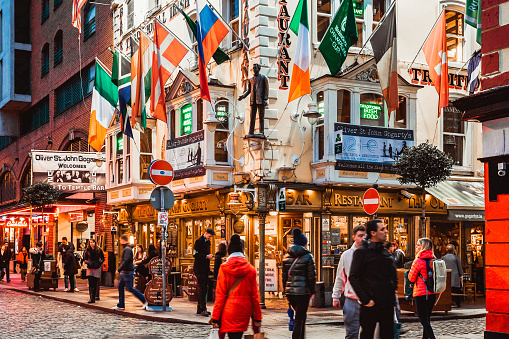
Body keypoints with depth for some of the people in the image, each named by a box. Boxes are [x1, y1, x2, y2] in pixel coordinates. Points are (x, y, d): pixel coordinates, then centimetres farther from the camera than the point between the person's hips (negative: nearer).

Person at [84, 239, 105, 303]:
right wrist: (88, 262, -5)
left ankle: (95, 296, 10)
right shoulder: (87, 251, 7)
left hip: (97, 268, -1)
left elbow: (102, 258, 11)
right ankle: (91, 298, -14)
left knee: (95, 283, 1)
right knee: (90, 283, -9)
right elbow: (85, 260, 16)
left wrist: (99, 263, -7)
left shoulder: (99, 250, 3)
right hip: (90, 268, 1)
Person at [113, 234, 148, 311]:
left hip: (128, 272, -10)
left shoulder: (127, 249, -15)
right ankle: (121, 305, 13)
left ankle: (145, 301, -2)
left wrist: (119, 269, -21)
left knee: (130, 288, -7)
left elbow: (126, 261, -24)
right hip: (123, 273, 10)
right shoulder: (125, 249, 16)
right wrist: (120, 270, 20)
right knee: (120, 287, 9)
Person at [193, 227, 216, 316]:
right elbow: (195, 254, -16)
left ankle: (200, 309, 15)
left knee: (204, 288, 9)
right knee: (202, 288, -11)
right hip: (199, 268, -8)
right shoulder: (198, 241, -10)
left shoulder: (207, 242, 15)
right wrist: (206, 256, -20)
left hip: (205, 268, 8)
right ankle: (203, 309, -12)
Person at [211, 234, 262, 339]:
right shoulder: (251, 269, 4)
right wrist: (257, 318, 11)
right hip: (245, 312, 3)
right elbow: (255, 296, 6)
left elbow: (220, 295, -5)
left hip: (230, 311, -3)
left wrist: (215, 318, -1)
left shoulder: (224, 268, -4)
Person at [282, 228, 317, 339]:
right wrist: (312, 292, 2)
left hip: (290, 291, 5)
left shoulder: (286, 257, 7)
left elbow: (284, 276, 10)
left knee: (301, 317, 23)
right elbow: (311, 276, -8)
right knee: (299, 320, -1)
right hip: (303, 291, -5)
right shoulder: (308, 257, -7)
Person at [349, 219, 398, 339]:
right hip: (371, 305, -6)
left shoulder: (386, 253, 14)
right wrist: (365, 300, -16)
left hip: (388, 305, 6)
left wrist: (392, 292, 11)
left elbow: (394, 276, 24)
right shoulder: (362, 252, -6)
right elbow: (354, 278, -12)